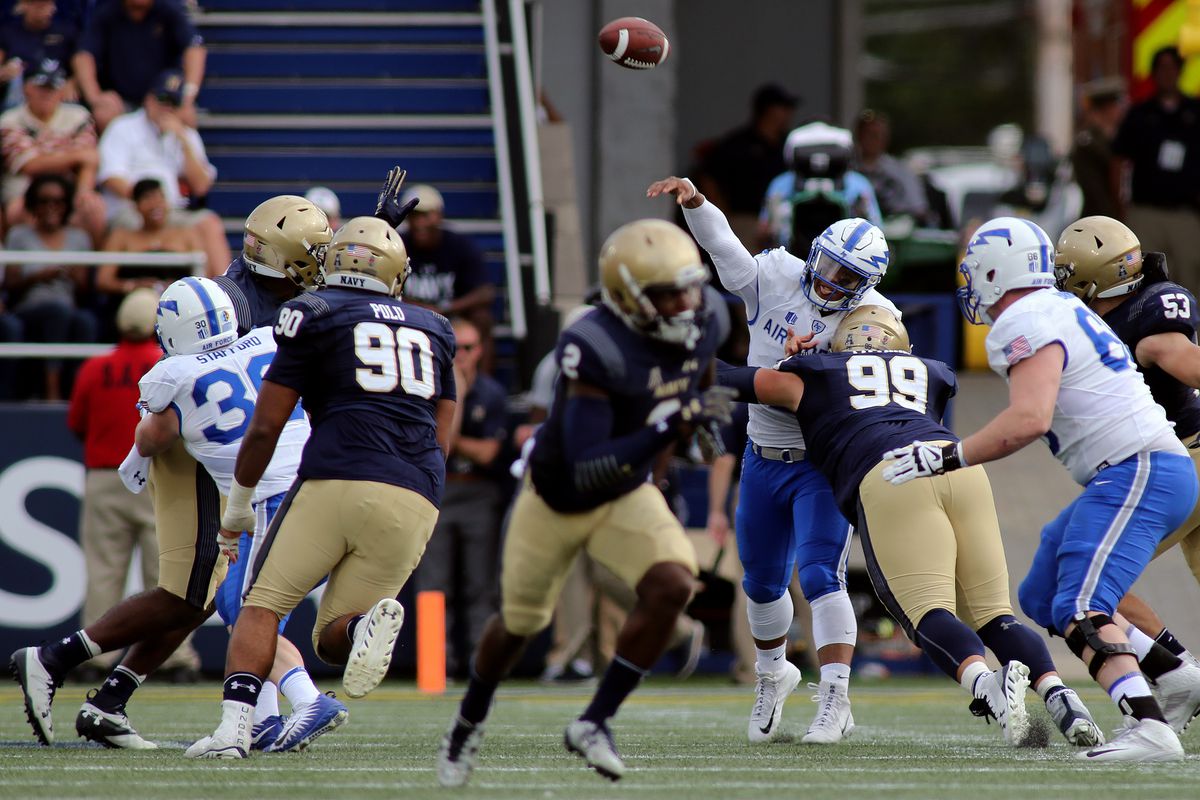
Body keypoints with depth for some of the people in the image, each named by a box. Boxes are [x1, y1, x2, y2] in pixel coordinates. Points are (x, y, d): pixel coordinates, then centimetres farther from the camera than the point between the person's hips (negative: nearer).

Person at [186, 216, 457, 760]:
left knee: (262, 606, 5)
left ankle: (235, 725, -15)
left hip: (338, 481, -4)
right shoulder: (433, 332, 24)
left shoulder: (315, 318, 9)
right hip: (416, 501, 4)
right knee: (331, 640, 11)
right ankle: (371, 621, -23)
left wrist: (238, 506, 21)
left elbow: (265, 427, 9)